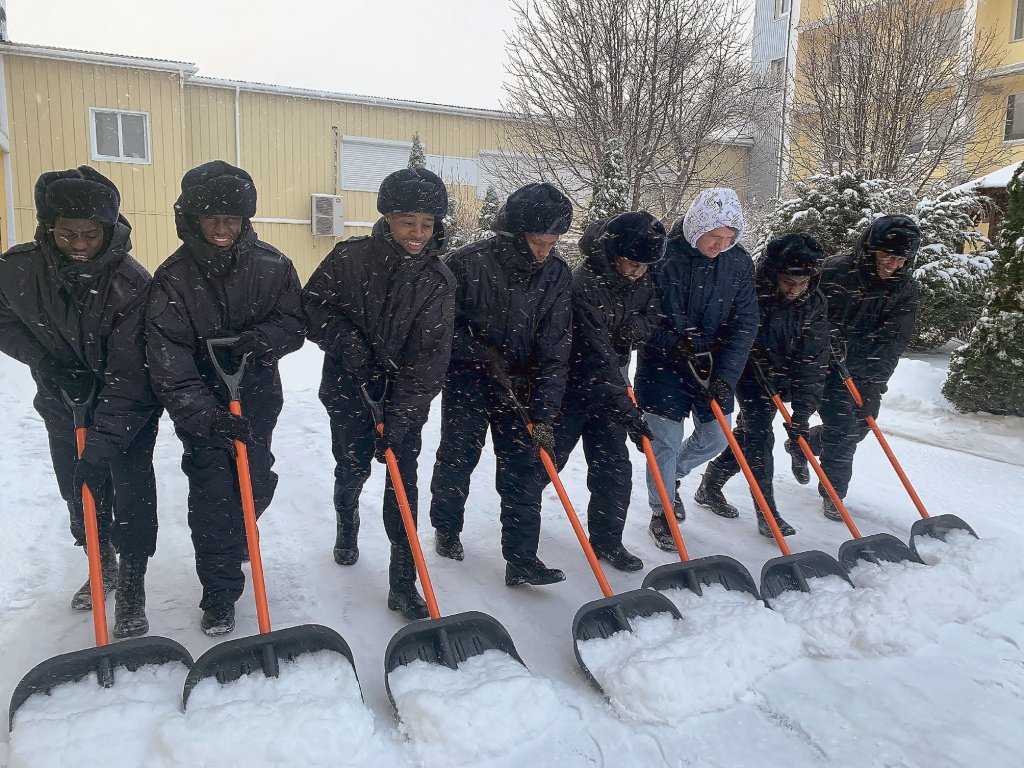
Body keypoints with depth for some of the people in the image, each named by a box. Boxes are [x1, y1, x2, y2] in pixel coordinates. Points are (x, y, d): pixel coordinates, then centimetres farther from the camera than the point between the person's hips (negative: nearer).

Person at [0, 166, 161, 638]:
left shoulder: (132, 284, -26)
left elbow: (128, 375, -27)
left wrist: (102, 444, -31)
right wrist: (42, 359, -14)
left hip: (128, 411, -4)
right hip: (63, 405, 4)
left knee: (131, 498, -5)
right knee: (79, 494, 16)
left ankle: (131, 591, 13)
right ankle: (102, 567, 40)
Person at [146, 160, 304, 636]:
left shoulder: (271, 265, -6)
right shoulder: (173, 279, -13)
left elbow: (294, 324, -2)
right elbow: (168, 365, -18)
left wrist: (259, 339, -24)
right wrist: (208, 417, -30)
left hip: (257, 397, 3)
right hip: (199, 406, -2)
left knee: (257, 485, 11)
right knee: (212, 496, -4)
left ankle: (235, 540, 46)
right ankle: (220, 596, 12)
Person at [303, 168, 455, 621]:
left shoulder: (438, 281, -9)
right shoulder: (350, 257, -8)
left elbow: (429, 356, -14)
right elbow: (313, 305, 1)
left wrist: (399, 418, -20)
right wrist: (344, 341, -18)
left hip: (405, 400, 0)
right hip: (349, 391, 0)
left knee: (402, 483, -3)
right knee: (353, 469, 11)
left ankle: (403, 583, 8)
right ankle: (347, 526, 47)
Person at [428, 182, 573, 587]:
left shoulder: (557, 274, -9)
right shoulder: (468, 262, -17)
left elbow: (554, 350, -10)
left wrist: (544, 415, -15)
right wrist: (484, 355, -19)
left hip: (520, 387, 2)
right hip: (466, 382, -2)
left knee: (525, 470, 1)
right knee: (456, 461, 10)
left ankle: (521, 560, 11)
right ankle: (446, 529, 36)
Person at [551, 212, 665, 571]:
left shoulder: (640, 279, -5)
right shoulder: (584, 285, -29)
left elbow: (652, 315, 10)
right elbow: (594, 361, -33)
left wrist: (634, 329, -14)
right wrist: (626, 410, -33)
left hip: (610, 382, 6)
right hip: (570, 383, -6)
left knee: (615, 468, 5)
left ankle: (607, 540, 21)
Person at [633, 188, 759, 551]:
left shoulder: (739, 262, -5)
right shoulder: (663, 255, -15)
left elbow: (745, 322, -5)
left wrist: (726, 374, -14)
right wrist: (671, 341, -21)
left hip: (712, 365, 4)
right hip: (663, 361, -4)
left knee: (715, 438, 10)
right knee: (666, 438, -3)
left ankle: (671, 476, 40)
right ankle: (662, 513, 17)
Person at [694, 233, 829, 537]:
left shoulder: (814, 303, -15)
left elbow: (813, 360, -17)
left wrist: (802, 412, -23)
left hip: (782, 377, 4)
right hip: (749, 371, -4)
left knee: (748, 436, 7)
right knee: (759, 436, -12)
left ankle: (709, 488, 27)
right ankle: (767, 513, -6)